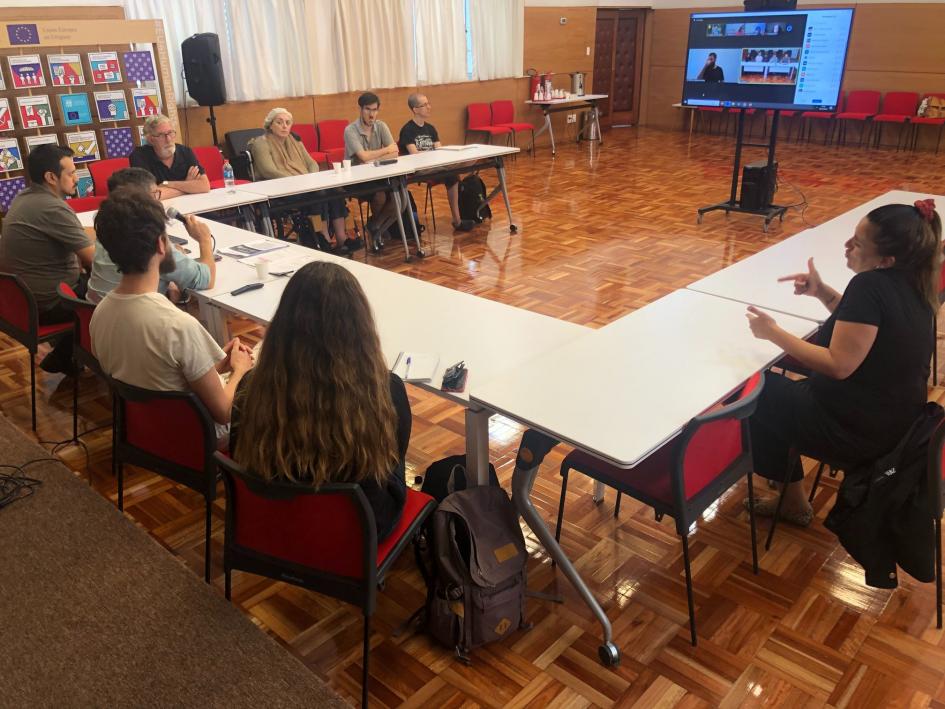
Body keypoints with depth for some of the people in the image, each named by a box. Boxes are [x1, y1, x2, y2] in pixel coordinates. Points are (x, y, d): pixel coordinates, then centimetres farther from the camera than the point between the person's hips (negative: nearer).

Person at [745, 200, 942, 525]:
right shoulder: (910, 282, 0)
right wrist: (822, 292, 4)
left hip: (859, 430, -9)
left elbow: (838, 366, -28)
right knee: (782, 389, 23)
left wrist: (773, 333, -22)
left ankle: (794, 500, 21)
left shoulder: (870, 285, -27)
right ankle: (791, 498, 30)